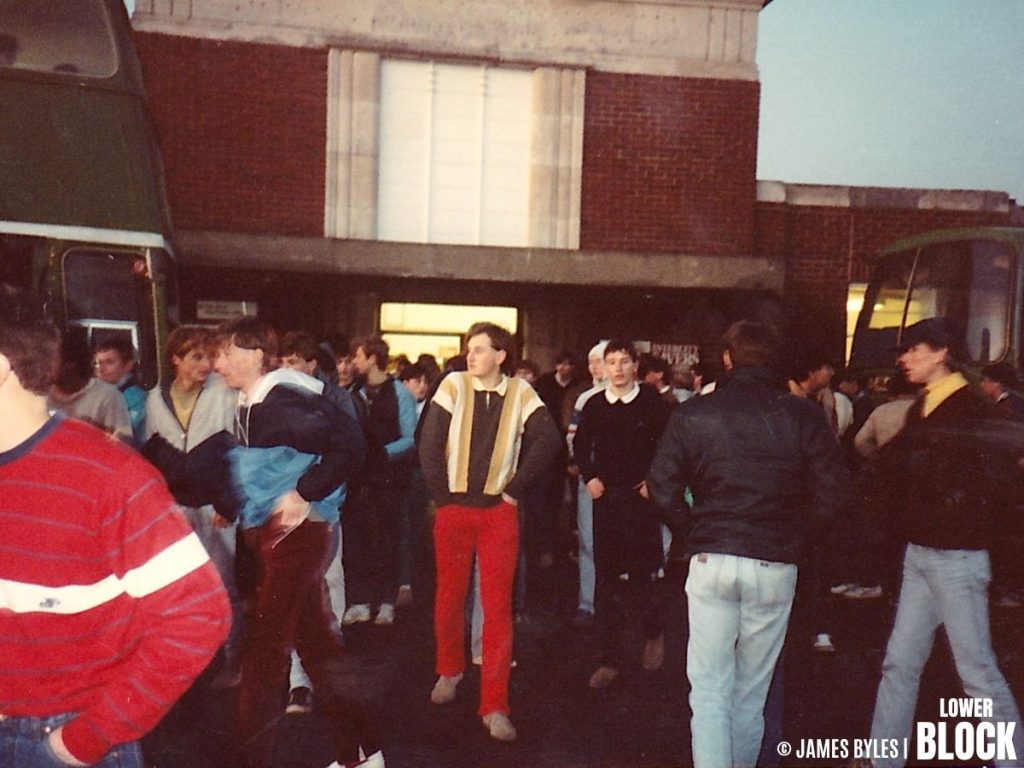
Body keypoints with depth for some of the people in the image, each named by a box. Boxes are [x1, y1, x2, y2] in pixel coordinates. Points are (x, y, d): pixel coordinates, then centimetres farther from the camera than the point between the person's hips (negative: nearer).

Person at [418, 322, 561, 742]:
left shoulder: (520, 392, -2)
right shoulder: (454, 385, -4)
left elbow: (547, 440, -7)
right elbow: (430, 442, -5)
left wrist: (516, 487, -7)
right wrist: (442, 495, -5)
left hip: (499, 511, 0)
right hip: (454, 509, 1)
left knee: (498, 606, -1)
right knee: (450, 598, 13)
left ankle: (494, 706, 6)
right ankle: (449, 671, 39)